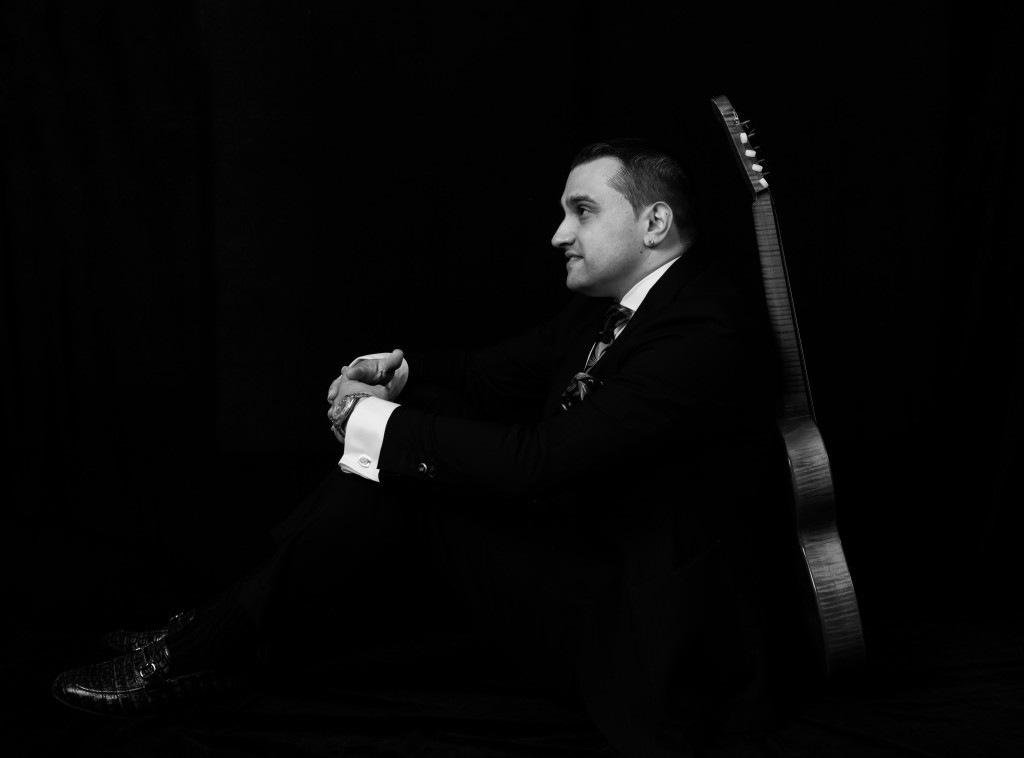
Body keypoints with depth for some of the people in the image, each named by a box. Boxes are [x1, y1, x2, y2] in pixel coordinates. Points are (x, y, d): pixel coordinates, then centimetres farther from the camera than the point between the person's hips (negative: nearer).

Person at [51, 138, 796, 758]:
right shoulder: (608, 304, 5)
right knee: (400, 464, -5)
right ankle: (202, 645, 2)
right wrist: (401, 371, -7)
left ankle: (206, 652, -4)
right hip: (582, 554, 8)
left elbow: (542, 460, -29)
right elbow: (498, 375, 13)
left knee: (407, 476, -18)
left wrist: (384, 427, -19)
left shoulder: (711, 331, -24)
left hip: (649, 643, -8)